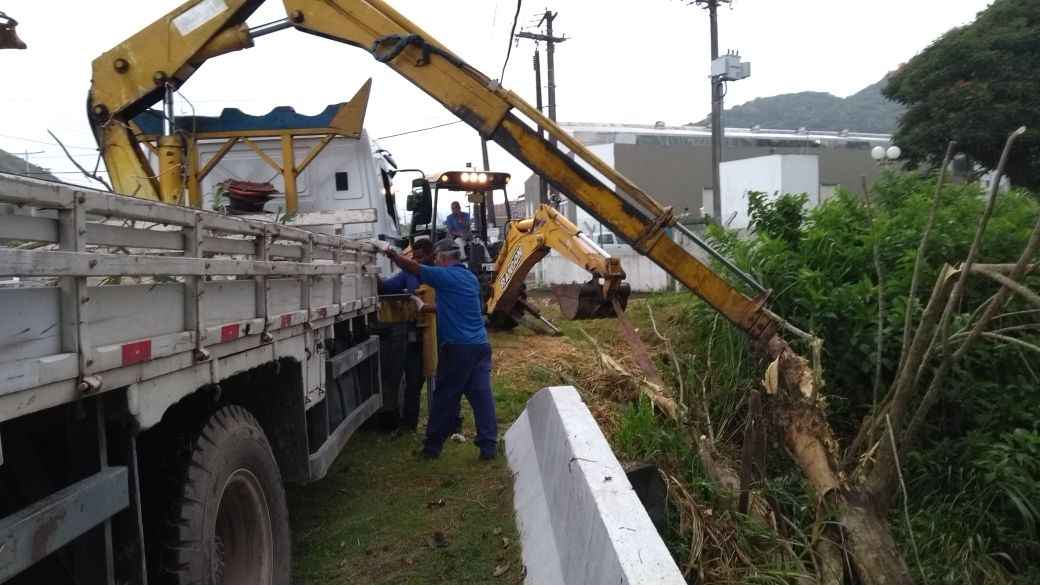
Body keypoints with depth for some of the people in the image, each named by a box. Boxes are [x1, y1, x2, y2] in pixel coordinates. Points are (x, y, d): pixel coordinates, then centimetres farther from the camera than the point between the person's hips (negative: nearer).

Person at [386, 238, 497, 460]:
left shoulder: (445, 276, -8)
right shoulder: (471, 278, 16)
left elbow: (413, 267, -3)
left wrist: (392, 254, 12)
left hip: (457, 347, -7)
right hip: (480, 345, 7)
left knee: (444, 398, 3)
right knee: (482, 395, 3)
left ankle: (433, 446, 13)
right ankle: (489, 446, 2)